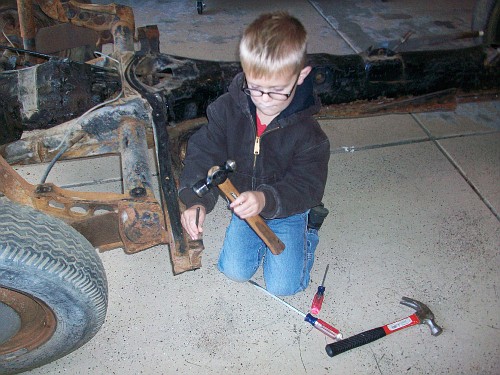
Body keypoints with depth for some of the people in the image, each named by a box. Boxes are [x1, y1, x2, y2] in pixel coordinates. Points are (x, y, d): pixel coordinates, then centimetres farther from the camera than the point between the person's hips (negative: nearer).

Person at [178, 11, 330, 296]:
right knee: (235, 271, 0)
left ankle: (307, 232, 24)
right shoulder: (228, 108, -17)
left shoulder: (306, 129, -25)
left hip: (289, 209, -3)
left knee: (282, 285, -3)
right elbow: (204, 153, -16)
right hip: (244, 206, 3)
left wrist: (266, 199, -44)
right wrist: (196, 201, -33)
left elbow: (306, 187, -25)